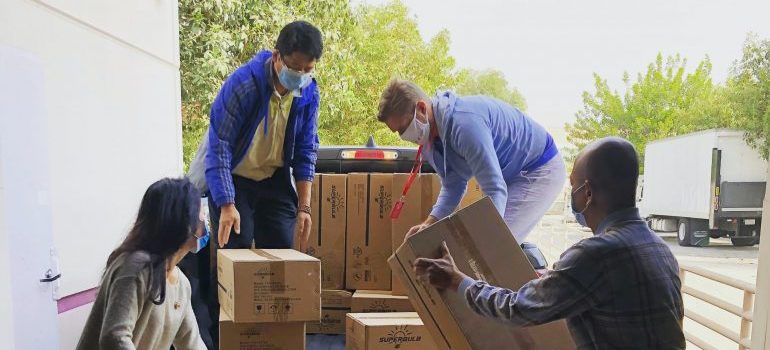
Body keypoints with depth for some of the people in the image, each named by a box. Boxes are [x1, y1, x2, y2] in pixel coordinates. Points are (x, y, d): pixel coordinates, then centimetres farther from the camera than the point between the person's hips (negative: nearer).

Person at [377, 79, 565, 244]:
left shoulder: (464, 123, -35)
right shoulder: (431, 134, -4)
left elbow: (495, 189, -36)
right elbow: (453, 185, 1)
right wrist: (429, 223, -12)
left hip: (542, 170, -9)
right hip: (512, 174, 9)